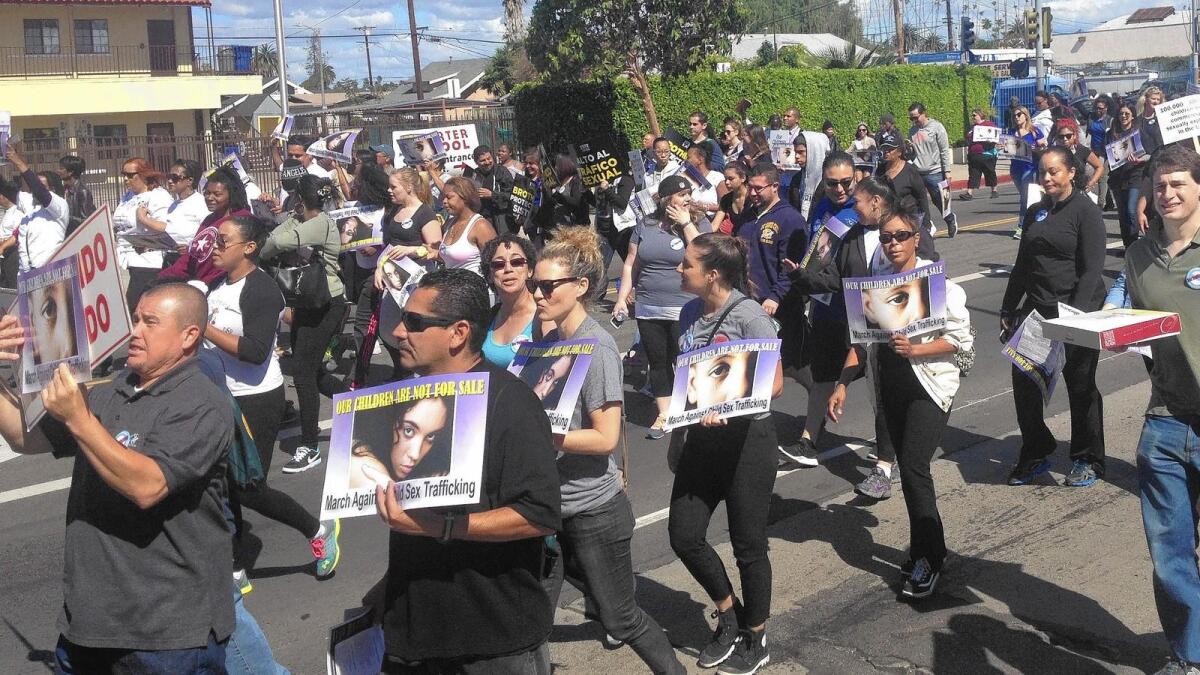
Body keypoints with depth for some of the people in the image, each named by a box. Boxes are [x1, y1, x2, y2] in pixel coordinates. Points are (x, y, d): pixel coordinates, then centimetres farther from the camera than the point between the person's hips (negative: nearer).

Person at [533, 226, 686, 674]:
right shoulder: (547, 340, 4)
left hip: (593, 510, -7)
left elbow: (606, 437, -23)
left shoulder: (597, 347, -18)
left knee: (618, 618, 9)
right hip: (550, 504, 7)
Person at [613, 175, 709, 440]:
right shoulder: (646, 225, 7)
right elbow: (631, 264, 11)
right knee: (657, 361, 9)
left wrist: (686, 223, -14)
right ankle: (663, 415, 19)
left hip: (685, 308, -3)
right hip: (648, 308, 3)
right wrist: (622, 298, 4)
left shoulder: (699, 224, -1)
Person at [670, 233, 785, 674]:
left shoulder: (749, 315, -15)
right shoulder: (689, 313, 5)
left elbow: (775, 383, -17)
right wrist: (677, 432, 12)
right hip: (702, 438, 7)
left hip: (746, 438, -6)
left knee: (748, 544, 6)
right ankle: (729, 614, 31)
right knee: (683, 537, 6)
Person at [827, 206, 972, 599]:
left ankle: (929, 558, 1)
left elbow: (962, 338, -10)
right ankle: (925, 551, 25)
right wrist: (843, 384, 0)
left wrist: (914, 349, -22)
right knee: (909, 469, 11)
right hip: (890, 386, 5)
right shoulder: (876, 280, 5)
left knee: (913, 467, -13)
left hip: (930, 385, -5)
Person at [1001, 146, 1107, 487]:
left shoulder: (1086, 211, -8)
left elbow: (1091, 269, -14)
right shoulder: (1036, 212, 12)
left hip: (1076, 310, -6)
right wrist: (1008, 309, 15)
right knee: (1024, 379, 5)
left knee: (1080, 386, 5)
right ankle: (1035, 454, 20)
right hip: (1037, 310, 6)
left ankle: (1088, 460, 20)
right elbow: (1022, 264, 17)